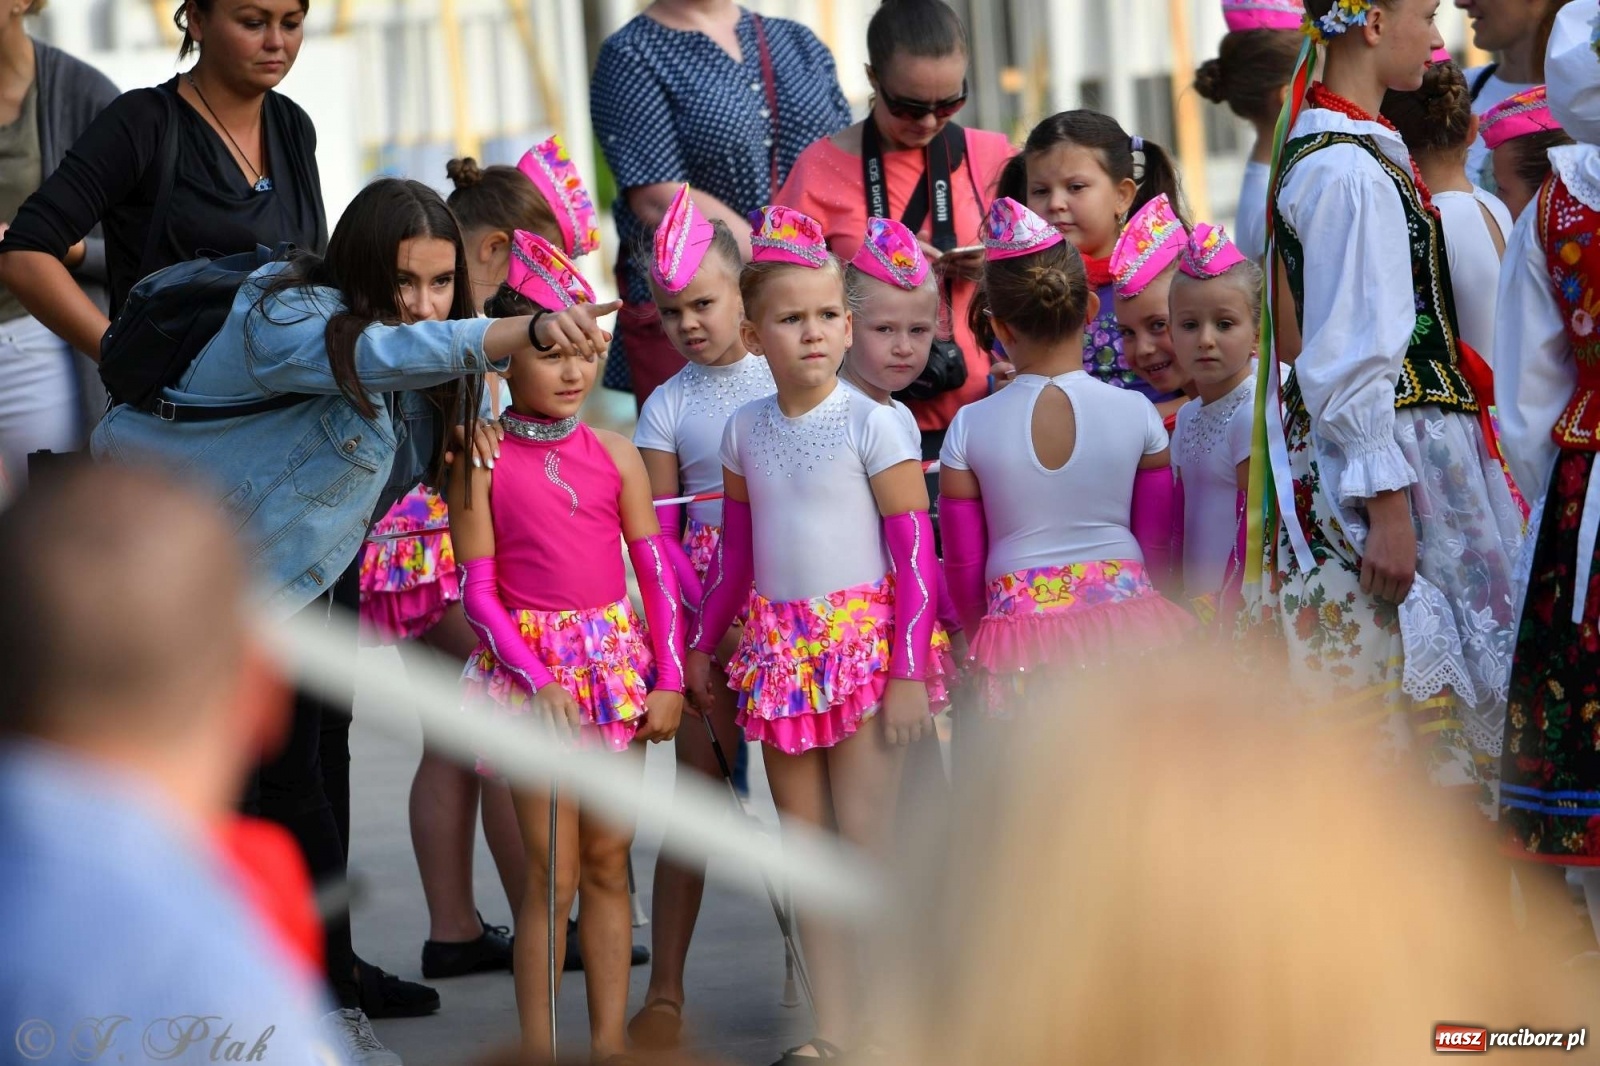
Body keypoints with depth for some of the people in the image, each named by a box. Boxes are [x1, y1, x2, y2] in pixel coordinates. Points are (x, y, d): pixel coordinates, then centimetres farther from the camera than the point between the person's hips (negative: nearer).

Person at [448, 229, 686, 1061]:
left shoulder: (613, 452, 4)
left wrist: (669, 678, -1)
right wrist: (538, 680, -15)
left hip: (618, 662, 3)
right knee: (551, 872, -2)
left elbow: (656, 570, 5)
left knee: (608, 862, 8)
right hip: (529, 668, -3)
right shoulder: (481, 462, -5)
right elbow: (479, 592, -7)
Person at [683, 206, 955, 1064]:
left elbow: (915, 550, -9)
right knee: (803, 841, 6)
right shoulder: (746, 430, 7)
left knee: (865, 835, -8)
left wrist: (909, 669, -13)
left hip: (864, 637, -5)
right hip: (779, 647, 5)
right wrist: (703, 645, 20)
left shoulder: (870, 424, -8)